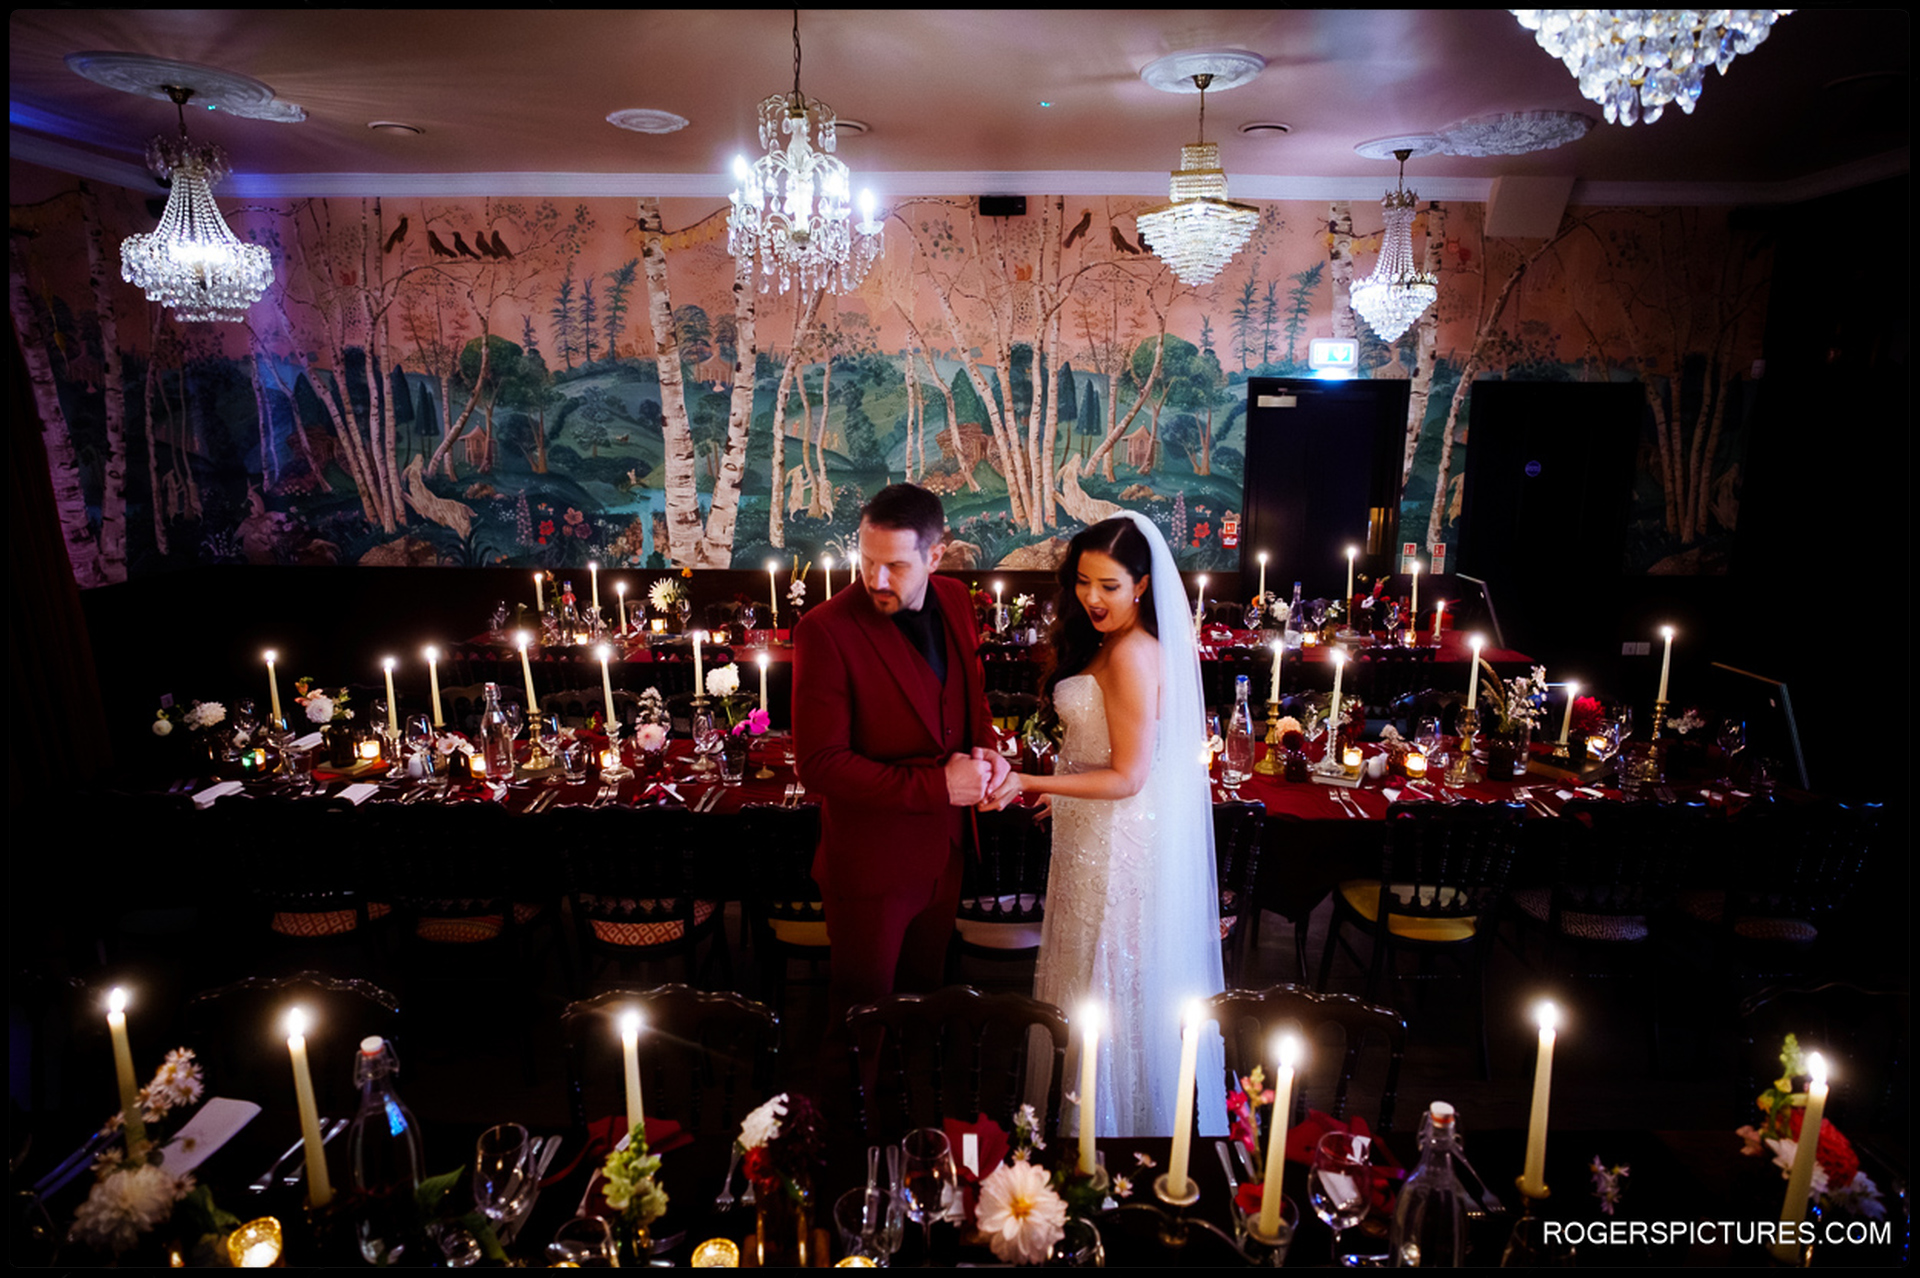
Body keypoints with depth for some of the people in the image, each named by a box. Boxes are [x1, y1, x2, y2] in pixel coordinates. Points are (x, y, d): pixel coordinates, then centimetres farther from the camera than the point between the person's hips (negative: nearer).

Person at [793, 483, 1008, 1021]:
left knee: (924, 986, 27)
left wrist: (986, 748, -7)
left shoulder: (954, 601, -4)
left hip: (943, 850, 6)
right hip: (871, 861, -6)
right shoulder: (826, 631, -24)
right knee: (865, 1010, 15)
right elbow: (819, 765, -24)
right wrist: (936, 785, -25)